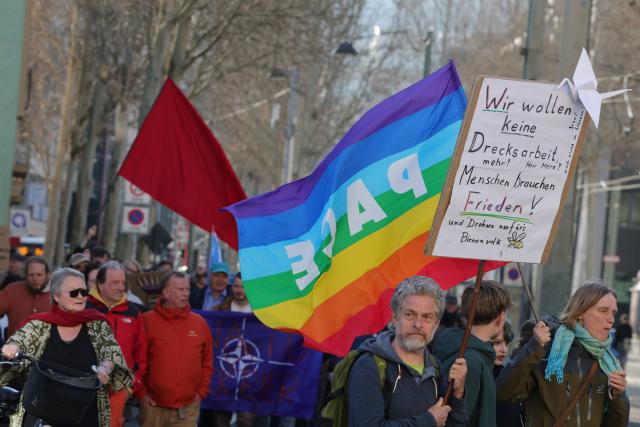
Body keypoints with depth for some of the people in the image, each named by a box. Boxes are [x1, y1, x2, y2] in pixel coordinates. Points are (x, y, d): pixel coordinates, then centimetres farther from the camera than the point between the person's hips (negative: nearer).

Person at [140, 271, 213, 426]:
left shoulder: (199, 323, 8)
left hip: (188, 408, 2)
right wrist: (141, 393, -4)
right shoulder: (147, 321, -3)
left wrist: (201, 391, 7)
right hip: (154, 406, -2)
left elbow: (207, 361, 14)